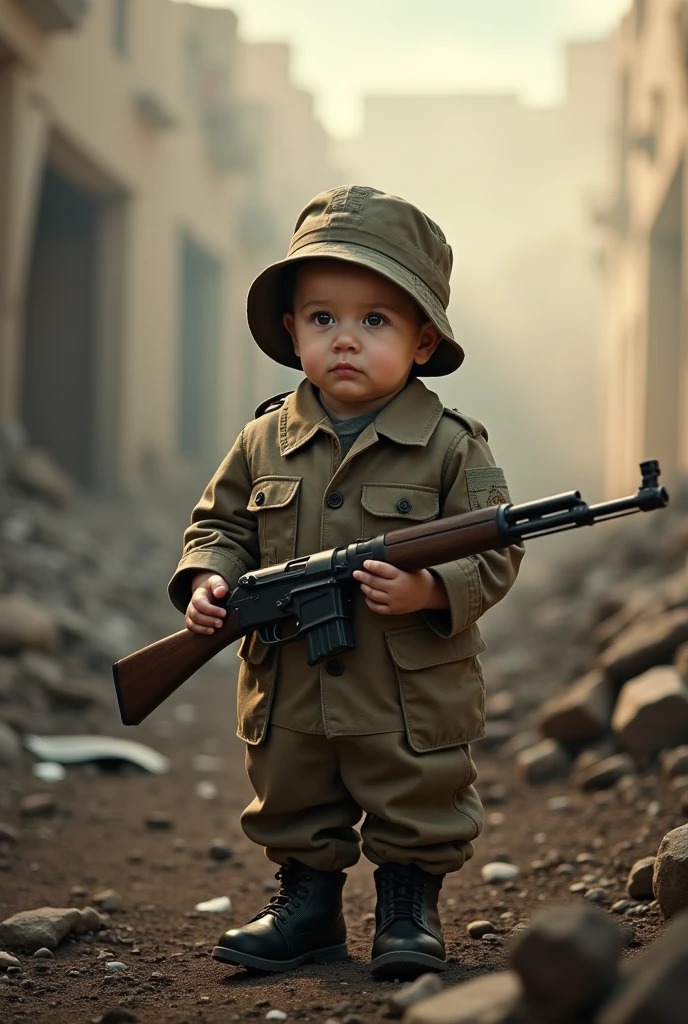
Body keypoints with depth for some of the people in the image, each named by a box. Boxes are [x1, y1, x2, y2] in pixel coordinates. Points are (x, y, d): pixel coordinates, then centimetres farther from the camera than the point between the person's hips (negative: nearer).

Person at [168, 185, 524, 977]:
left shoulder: (451, 446, -10)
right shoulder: (264, 441, -1)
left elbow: (495, 553, -9)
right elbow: (221, 522, 10)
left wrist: (431, 589, -26)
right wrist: (208, 577, -9)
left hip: (411, 701, -3)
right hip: (289, 694, 4)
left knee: (417, 813, 11)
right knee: (292, 811, 18)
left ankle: (409, 910, 29)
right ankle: (306, 906, 36)